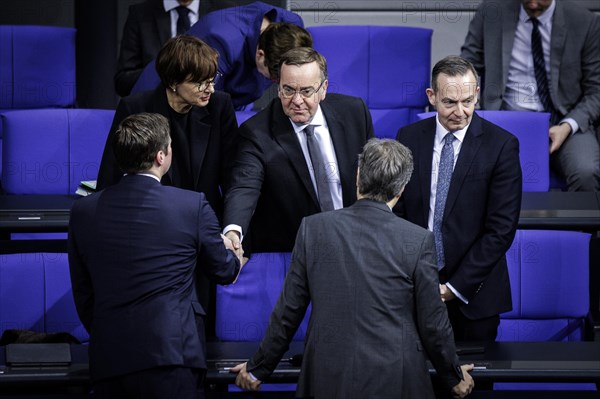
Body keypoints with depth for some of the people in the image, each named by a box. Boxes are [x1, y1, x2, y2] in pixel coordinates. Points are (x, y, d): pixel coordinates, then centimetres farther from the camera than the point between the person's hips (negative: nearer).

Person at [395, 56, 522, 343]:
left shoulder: (501, 145, -8)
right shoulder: (409, 137, 3)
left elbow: (502, 228, -10)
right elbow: (396, 211, 6)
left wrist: (455, 286, -12)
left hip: (472, 293, -2)